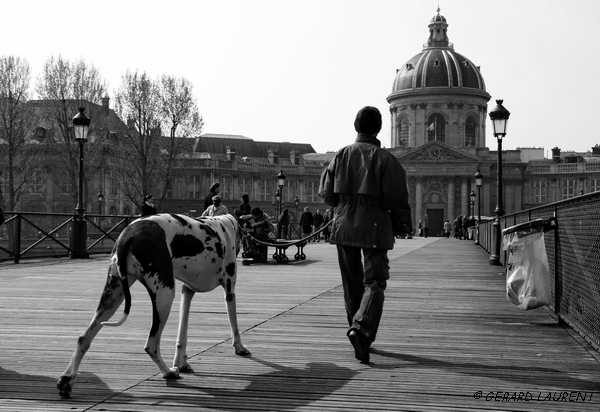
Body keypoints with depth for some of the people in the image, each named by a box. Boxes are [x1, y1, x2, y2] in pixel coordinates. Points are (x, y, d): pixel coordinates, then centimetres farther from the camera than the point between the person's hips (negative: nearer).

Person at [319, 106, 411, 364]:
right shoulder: (385, 159, -7)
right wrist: (401, 224, 6)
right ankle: (361, 328, -24)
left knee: (352, 283, 14)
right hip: (374, 226, -4)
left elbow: (326, 193, 4)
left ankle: (361, 338, 22)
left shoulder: (341, 156, 3)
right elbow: (396, 197, -9)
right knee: (375, 282, -1)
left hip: (343, 225, 4)